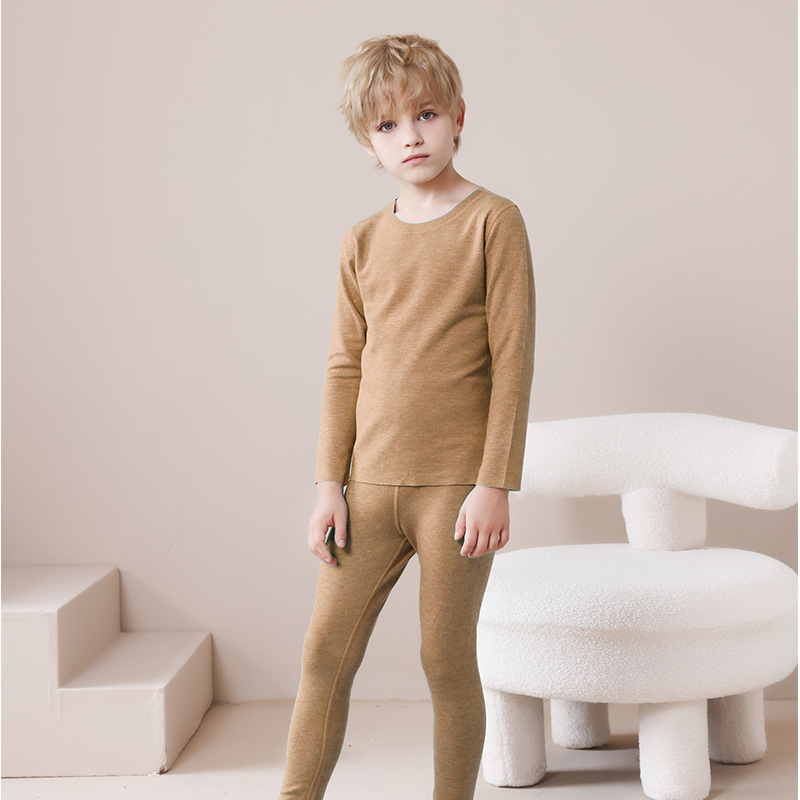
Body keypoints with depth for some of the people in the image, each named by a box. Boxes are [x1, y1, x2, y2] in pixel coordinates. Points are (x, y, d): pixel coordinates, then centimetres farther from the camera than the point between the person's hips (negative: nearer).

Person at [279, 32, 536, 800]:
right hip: (370, 484, 4)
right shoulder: (362, 242, 11)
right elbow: (344, 368, 11)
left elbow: (512, 358, -6)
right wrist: (329, 484, 5)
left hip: (455, 484, -4)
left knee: (446, 660, 4)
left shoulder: (493, 221, -3)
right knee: (324, 651, 5)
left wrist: (495, 483, -11)